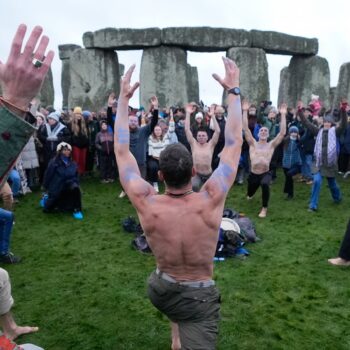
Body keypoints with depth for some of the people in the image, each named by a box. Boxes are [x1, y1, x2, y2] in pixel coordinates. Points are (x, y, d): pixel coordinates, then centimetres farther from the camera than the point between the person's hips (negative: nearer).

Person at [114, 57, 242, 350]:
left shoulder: (146, 204, -23)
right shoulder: (210, 201, -26)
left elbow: (121, 151, -13)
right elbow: (234, 143, -18)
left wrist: (123, 98, -8)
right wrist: (234, 91, -12)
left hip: (159, 291, 3)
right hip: (200, 298, -3)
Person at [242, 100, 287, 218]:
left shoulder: (271, 145, 2)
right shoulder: (253, 143, 2)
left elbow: (282, 132, -7)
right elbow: (245, 129, -6)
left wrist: (283, 115, -10)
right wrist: (245, 111, -11)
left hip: (266, 173, -2)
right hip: (253, 174, 2)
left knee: (265, 184, -36)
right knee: (250, 193, 21)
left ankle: (264, 208, -14)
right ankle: (250, 195, 64)